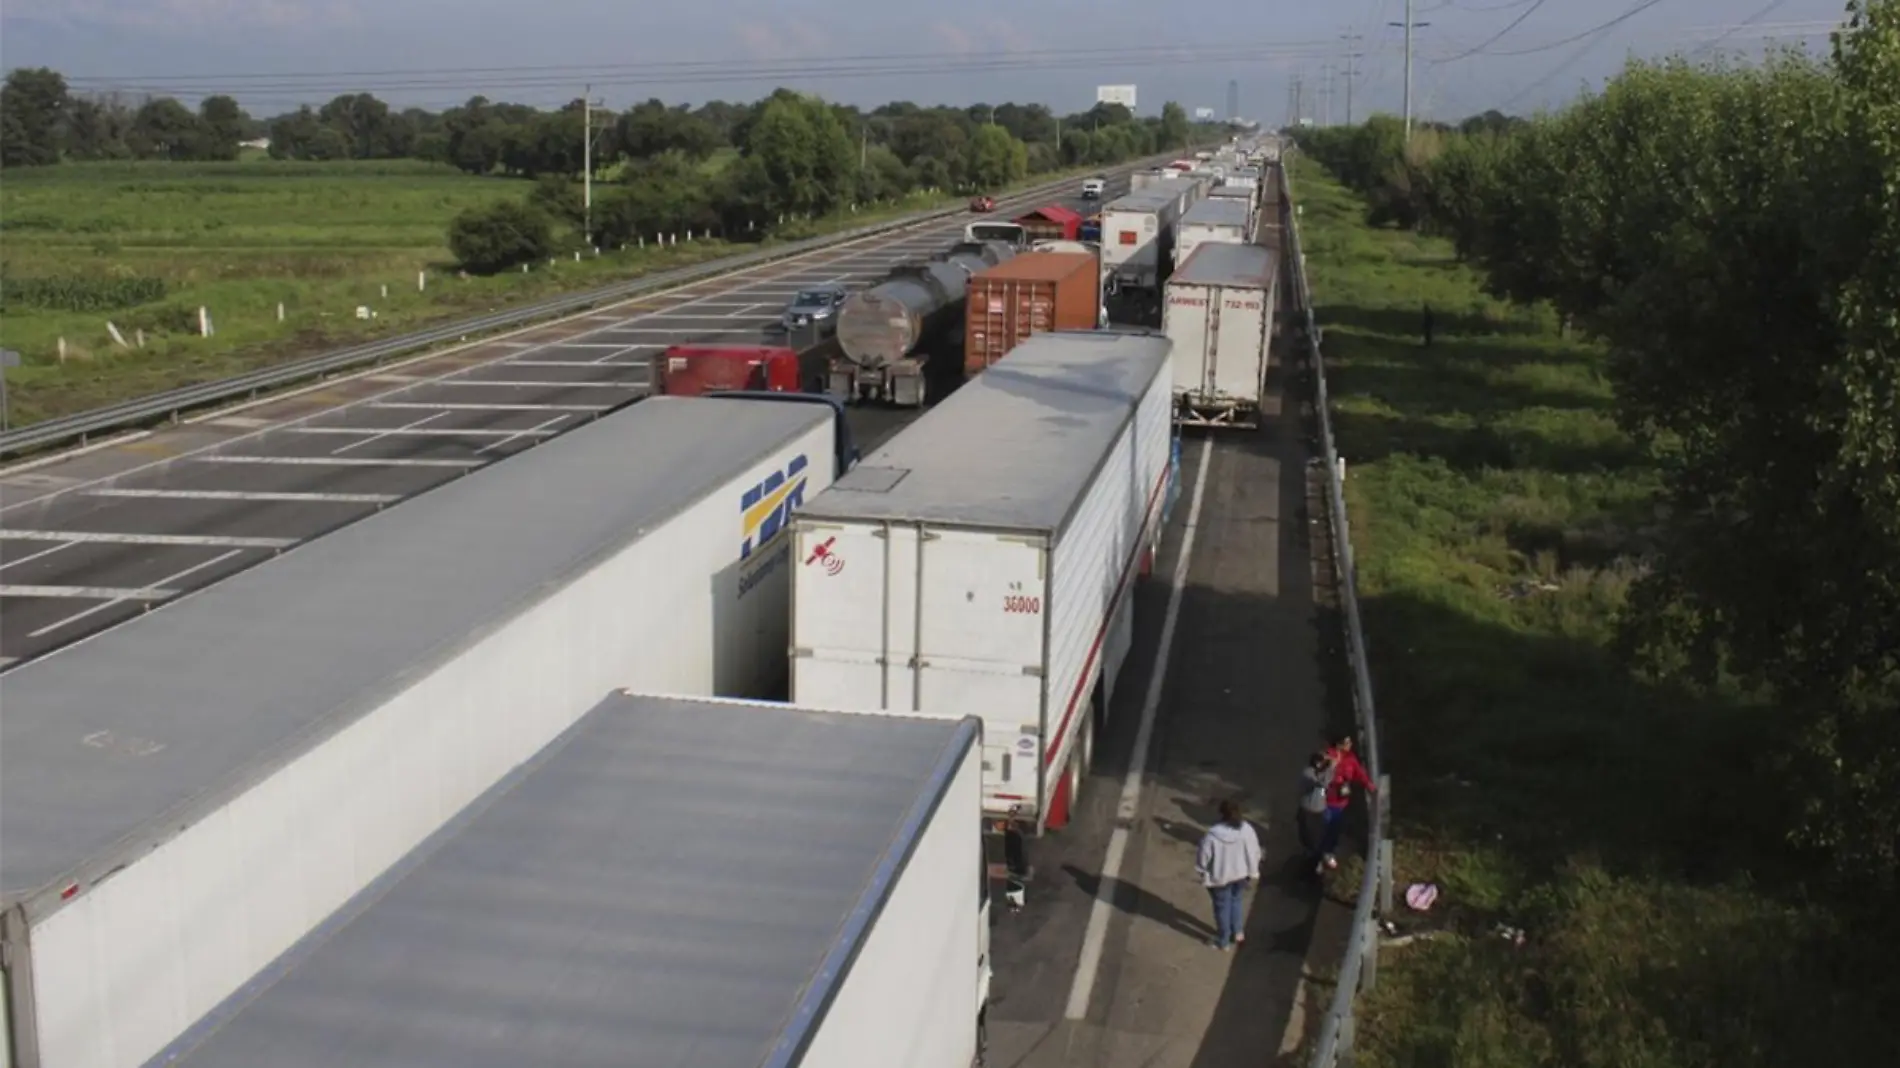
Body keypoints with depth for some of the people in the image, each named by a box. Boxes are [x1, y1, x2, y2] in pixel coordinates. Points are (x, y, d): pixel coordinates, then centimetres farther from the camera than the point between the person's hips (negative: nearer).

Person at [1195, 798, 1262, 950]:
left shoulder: (1213, 835, -29)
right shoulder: (1247, 830, -20)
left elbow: (1203, 858, -17)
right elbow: (1254, 853, -6)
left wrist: (1203, 875, 2)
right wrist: (1252, 872, 10)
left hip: (1220, 877, -3)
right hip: (1241, 874, 3)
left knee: (1222, 906, 18)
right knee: (1236, 901, 30)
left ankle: (1223, 941, 35)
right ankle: (1237, 933, 44)